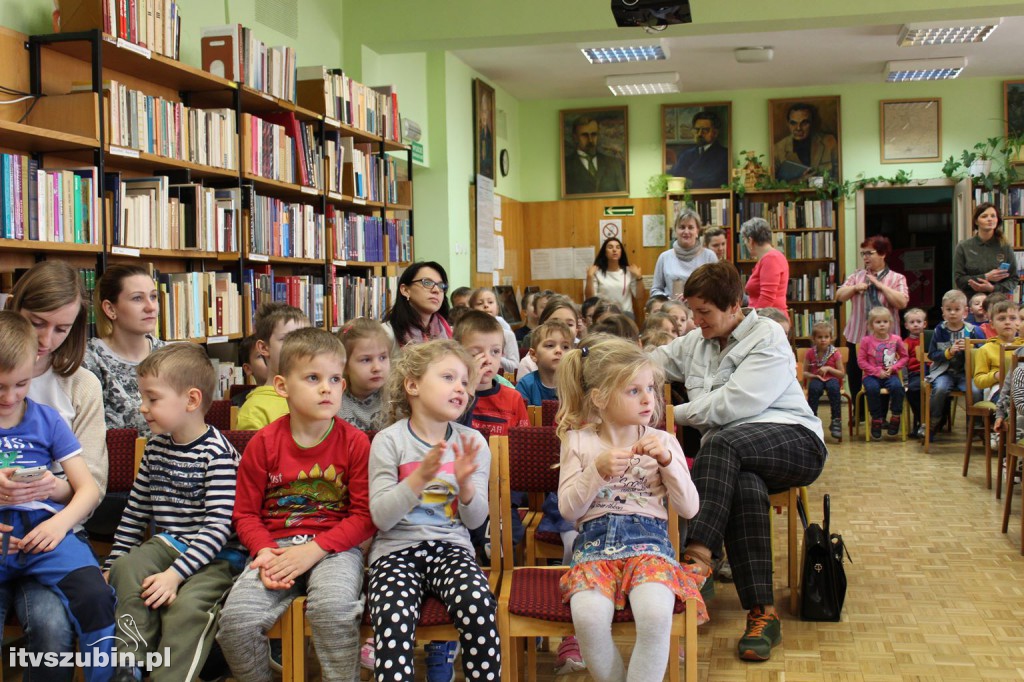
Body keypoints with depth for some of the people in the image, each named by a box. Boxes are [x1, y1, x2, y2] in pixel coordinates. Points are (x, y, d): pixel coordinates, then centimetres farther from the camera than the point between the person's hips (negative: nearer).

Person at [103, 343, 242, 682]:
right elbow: (136, 510, 20)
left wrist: (176, 573, -24)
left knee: (186, 605, -31)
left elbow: (217, 526, -18)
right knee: (127, 570, -23)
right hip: (167, 543, 6)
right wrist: (112, 564, 17)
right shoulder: (156, 447, 11)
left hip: (218, 555, -6)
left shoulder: (217, 453, -13)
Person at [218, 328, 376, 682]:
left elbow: (364, 515, -4)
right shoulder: (263, 443, 2)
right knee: (236, 618, -21)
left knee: (333, 606, -34)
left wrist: (313, 550, -15)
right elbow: (245, 513, 7)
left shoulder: (354, 442, -2)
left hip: (335, 546, -2)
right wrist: (263, 551, -13)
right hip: (276, 545, 2)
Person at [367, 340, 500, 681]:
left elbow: (475, 520, 6)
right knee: (394, 616, -33)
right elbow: (382, 517, -9)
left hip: (451, 547, 2)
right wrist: (420, 477, -22)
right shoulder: (388, 441, -2)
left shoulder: (471, 442, 7)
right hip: (396, 550, -2)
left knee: (479, 604, -28)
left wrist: (465, 483, -14)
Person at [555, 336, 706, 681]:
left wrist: (667, 460, -8)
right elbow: (568, 509, 2)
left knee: (655, 613, -32)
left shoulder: (663, 442, 10)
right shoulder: (578, 441, 8)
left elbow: (689, 508, 5)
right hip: (594, 543, 0)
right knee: (589, 616, -31)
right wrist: (598, 470, -12)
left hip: (648, 540, 0)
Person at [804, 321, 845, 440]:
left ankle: (836, 421, -24)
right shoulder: (810, 353, 2)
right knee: (814, 388, -36)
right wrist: (813, 375, -14)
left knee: (834, 387, -36)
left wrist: (828, 369, -14)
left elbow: (842, 373, 0)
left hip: (831, 379, 0)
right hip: (816, 379, 0)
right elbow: (804, 372, 7)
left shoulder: (835, 353, -1)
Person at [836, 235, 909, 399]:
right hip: (857, 337, 3)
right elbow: (839, 296, 6)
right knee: (855, 379, 9)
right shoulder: (857, 276, 10)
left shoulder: (897, 279, 1)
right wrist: (855, 288, -11)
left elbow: (902, 302, -14)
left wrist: (880, 285, -14)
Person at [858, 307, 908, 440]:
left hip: (890, 374, 1)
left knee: (897, 386, -31)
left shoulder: (895, 339, 4)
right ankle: (876, 420, -17)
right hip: (872, 375, -1)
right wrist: (877, 371, -12)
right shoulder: (866, 341, -2)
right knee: (872, 388, -33)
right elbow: (861, 360, -2)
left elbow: (904, 357, 11)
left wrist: (893, 368, -6)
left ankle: (896, 417, -12)